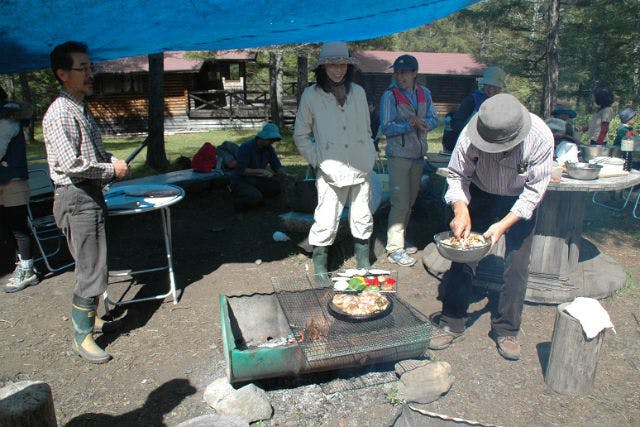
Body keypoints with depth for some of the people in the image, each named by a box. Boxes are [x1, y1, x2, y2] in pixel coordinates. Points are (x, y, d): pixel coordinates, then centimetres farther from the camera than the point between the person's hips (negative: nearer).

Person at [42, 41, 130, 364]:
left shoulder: (82, 108, 15)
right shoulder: (60, 113, -16)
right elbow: (70, 164, -23)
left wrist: (112, 160, 8)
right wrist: (111, 170, -13)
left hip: (90, 195, 10)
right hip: (76, 199, -10)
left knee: (89, 265, 19)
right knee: (92, 270, -4)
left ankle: (87, 317, 35)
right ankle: (81, 337, 9)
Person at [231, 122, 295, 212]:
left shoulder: (269, 148, 1)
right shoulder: (246, 147, -20)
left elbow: (277, 166, 3)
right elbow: (240, 170, -25)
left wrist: (285, 174, -19)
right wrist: (260, 171, -33)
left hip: (257, 180, 7)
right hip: (241, 180, -7)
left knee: (277, 186, -15)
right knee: (255, 197, -33)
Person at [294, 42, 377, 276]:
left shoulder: (358, 92, 10)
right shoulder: (311, 95, 0)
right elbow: (300, 136, 6)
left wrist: (371, 156, 10)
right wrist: (316, 160, -4)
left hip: (361, 168, 4)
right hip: (331, 170, -3)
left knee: (363, 219, 11)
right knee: (326, 222, -4)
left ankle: (364, 265, 28)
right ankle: (320, 269, 15)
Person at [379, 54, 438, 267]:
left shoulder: (424, 93, 8)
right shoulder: (390, 95, -8)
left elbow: (433, 120, 7)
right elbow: (386, 128, -13)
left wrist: (421, 122, -13)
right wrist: (411, 124, -22)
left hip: (418, 155, 6)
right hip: (398, 155, -6)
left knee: (410, 201, 13)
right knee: (400, 202, -8)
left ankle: (401, 239, 28)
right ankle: (394, 248, -1)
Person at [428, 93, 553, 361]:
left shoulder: (540, 137, -29)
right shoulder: (471, 134, -28)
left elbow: (535, 189, -20)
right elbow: (457, 175, -15)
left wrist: (504, 224, -28)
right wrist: (461, 210, -31)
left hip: (521, 202, -1)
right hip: (481, 196, 1)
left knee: (516, 267, -3)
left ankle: (506, 331, 16)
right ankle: (452, 324, 11)